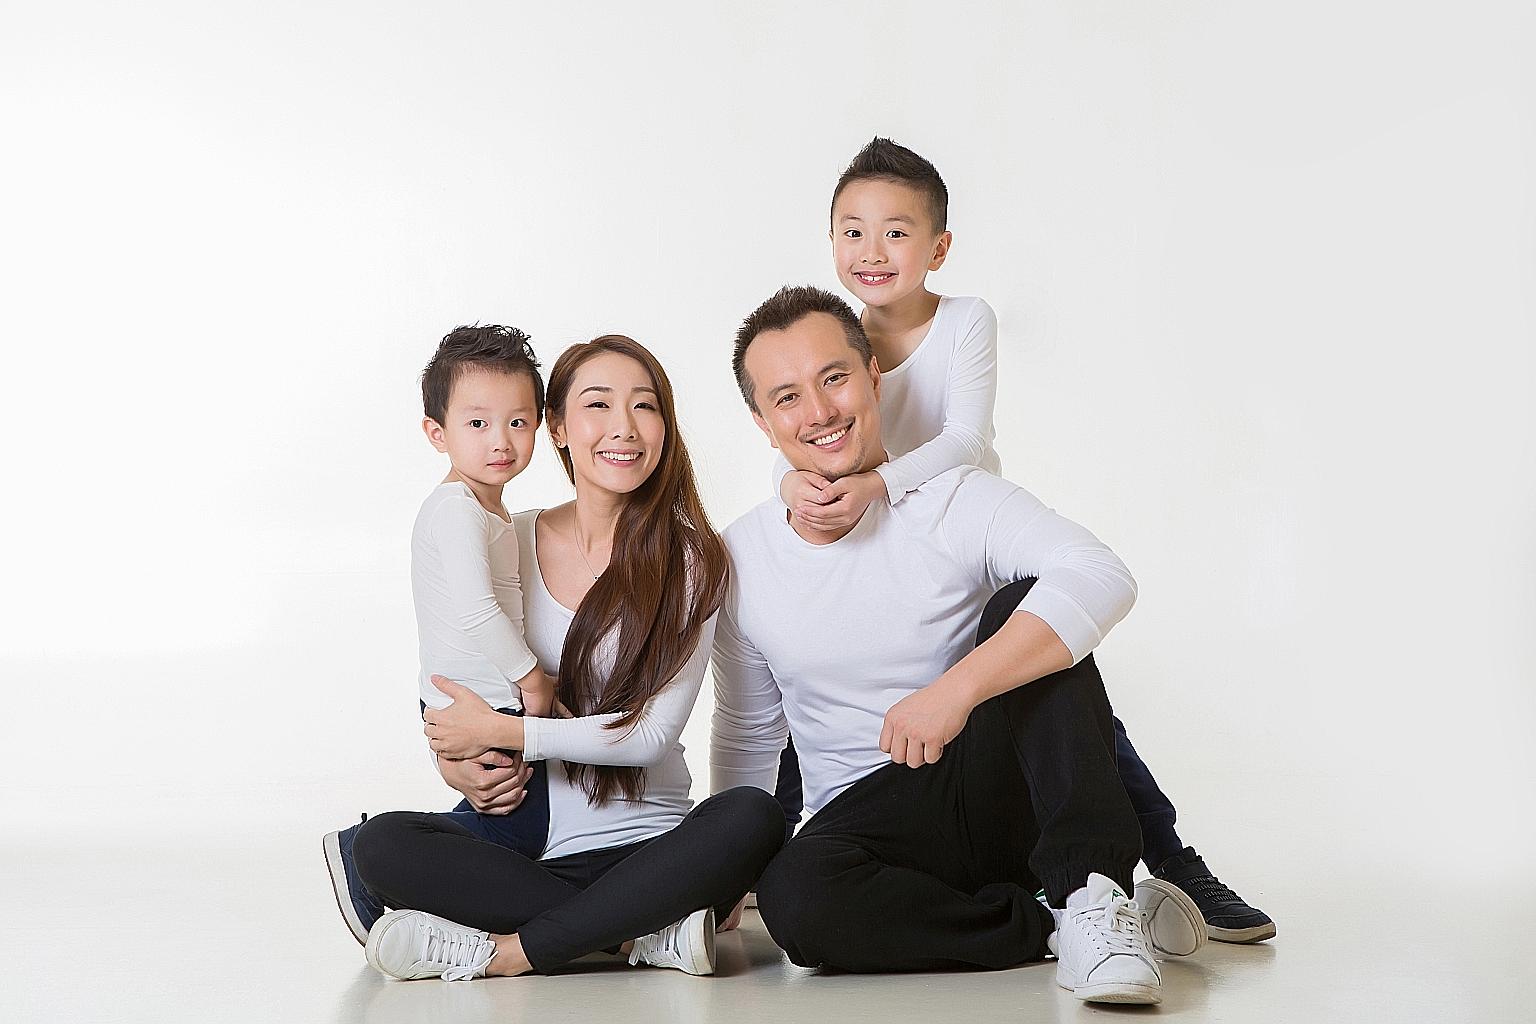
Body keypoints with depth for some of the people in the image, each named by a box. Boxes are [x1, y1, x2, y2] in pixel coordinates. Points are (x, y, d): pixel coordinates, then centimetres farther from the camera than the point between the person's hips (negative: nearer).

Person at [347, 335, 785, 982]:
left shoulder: (689, 558, -1)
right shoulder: (511, 545, 6)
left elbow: (653, 731, -8)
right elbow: (449, 676, 15)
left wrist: (503, 733, -13)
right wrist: (455, 763, -8)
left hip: (650, 847, -1)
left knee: (752, 818, -32)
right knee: (382, 844, -26)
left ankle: (506, 952, -26)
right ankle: (645, 935, -23)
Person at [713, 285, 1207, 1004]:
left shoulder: (955, 500, -8)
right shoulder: (742, 560, 3)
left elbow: (1101, 577, -29)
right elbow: (746, 735, 18)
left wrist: (957, 688, -39)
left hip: (1000, 796, -1)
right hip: (869, 820, 2)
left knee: (1022, 606, -26)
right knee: (792, 899, -33)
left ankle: (1092, 896, -30)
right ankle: (1054, 930, -19)